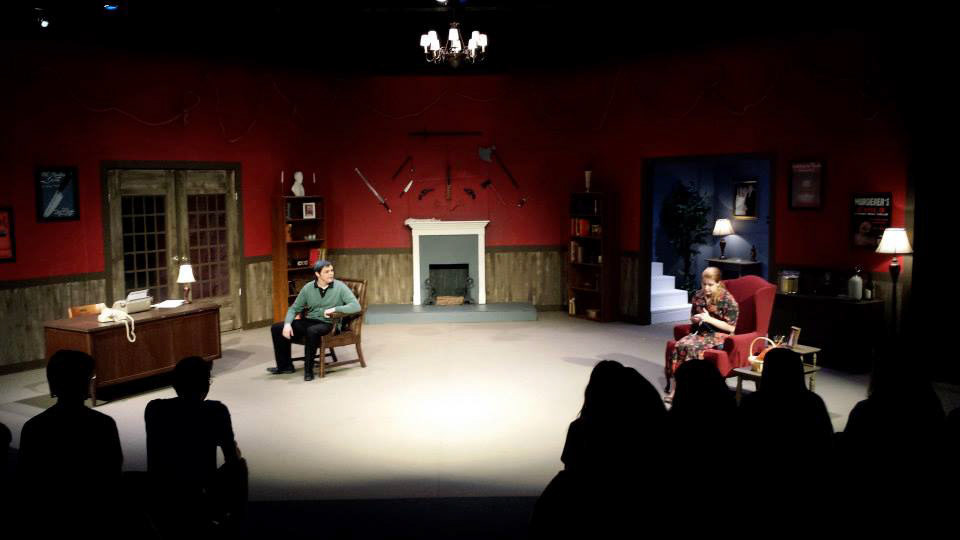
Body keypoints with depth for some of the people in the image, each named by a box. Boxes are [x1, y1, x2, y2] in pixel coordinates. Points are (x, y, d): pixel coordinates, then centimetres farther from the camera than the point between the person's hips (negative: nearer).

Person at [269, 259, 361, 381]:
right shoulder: (308, 288, 3)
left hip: (328, 324, -5)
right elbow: (294, 308, 9)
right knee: (276, 328, -7)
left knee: (312, 331, -38)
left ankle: (308, 369, -19)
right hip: (309, 321, 5)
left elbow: (356, 306, -15)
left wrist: (335, 309, -25)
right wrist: (287, 323, -9)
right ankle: (285, 365, 10)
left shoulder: (340, 287, -7)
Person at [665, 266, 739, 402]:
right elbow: (692, 318, 22)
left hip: (720, 336, -5)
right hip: (700, 332, 5)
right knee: (680, 345, -25)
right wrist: (695, 319, -4)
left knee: (691, 347, -31)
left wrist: (709, 319, -19)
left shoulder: (727, 299, -10)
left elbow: (731, 328, -11)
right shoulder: (698, 296, 7)